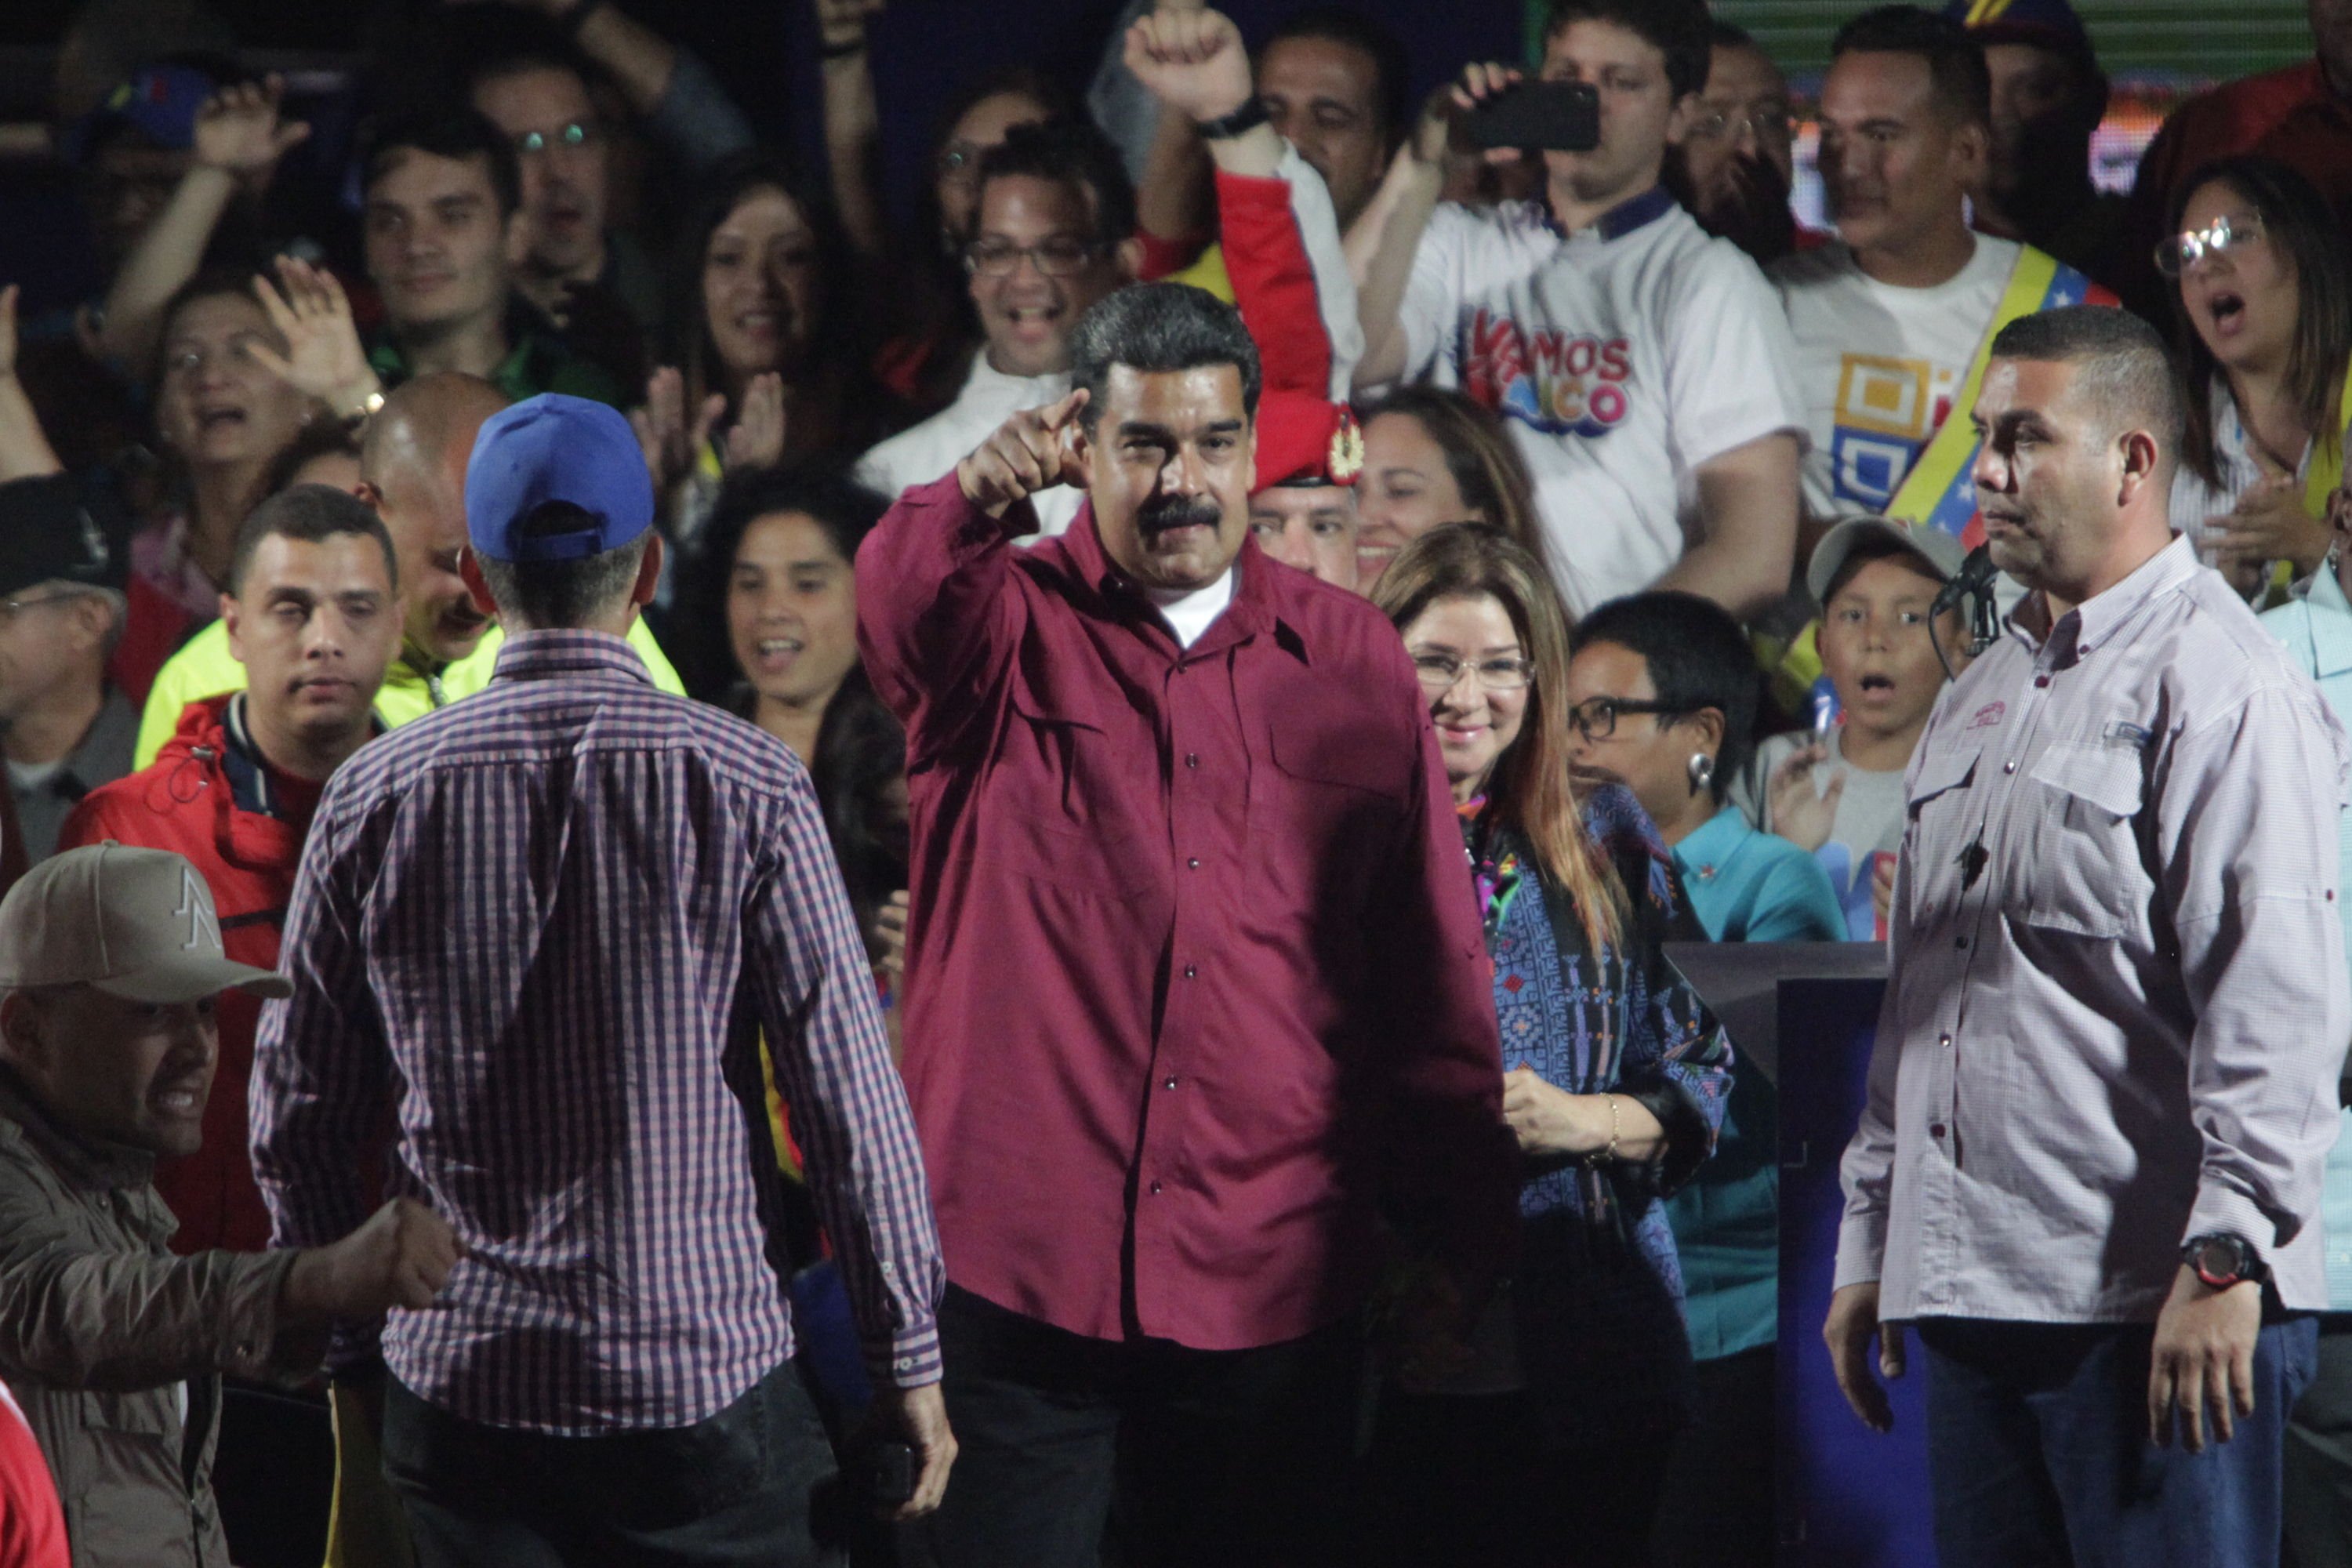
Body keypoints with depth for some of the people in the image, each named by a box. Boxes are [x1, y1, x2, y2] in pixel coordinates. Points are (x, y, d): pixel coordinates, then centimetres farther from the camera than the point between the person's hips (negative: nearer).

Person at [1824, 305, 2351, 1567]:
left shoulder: (2221, 688, -7)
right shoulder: (1978, 700, 21)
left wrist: (2228, 1259, -21)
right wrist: (1870, 1247, 22)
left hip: (2155, 1310, -8)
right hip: (1968, 1299, 8)